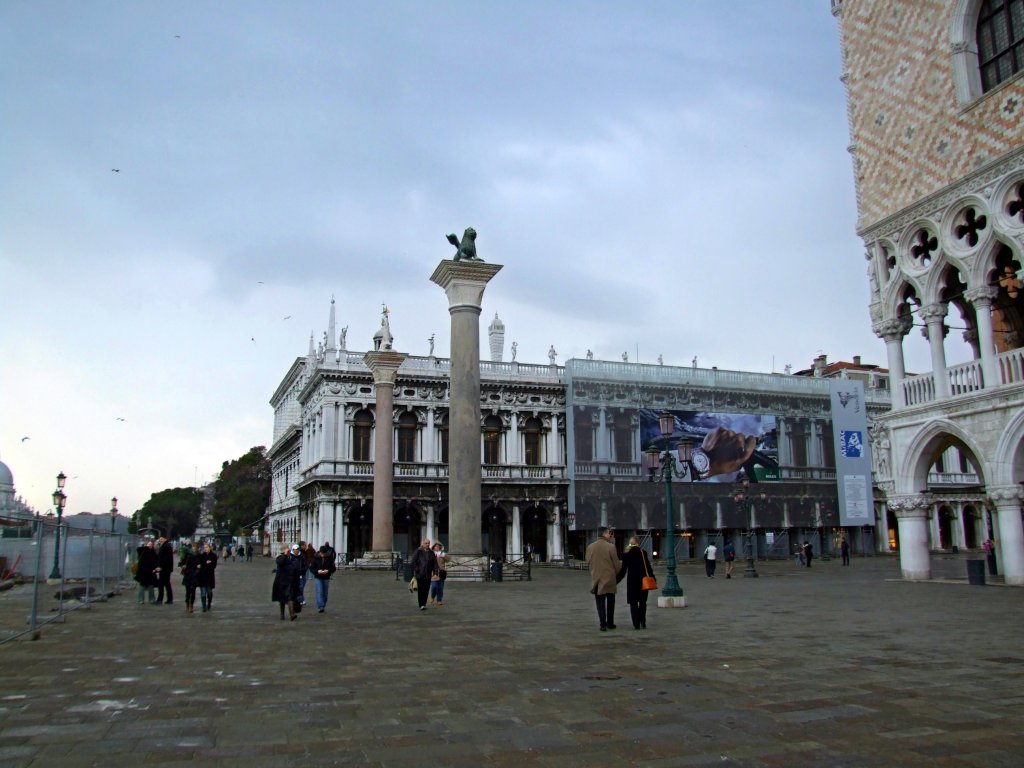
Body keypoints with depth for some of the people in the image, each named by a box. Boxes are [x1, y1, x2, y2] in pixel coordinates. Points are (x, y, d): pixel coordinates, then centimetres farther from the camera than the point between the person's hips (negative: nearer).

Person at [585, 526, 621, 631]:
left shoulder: (590, 547, -2)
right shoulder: (610, 547, -13)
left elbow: (588, 562, 6)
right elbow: (616, 563, -6)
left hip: (596, 578, 2)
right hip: (610, 578, -2)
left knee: (600, 603, 6)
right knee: (610, 601, 14)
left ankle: (603, 624, 0)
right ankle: (610, 623, 19)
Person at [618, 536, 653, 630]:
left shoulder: (627, 554, -3)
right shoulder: (643, 553, -2)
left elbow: (623, 570, -3)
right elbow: (648, 567, -2)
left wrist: (616, 580, 5)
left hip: (632, 581, -1)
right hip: (643, 581, 1)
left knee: (633, 603, 5)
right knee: (643, 602, 14)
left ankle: (636, 624, -2)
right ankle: (643, 623, 9)